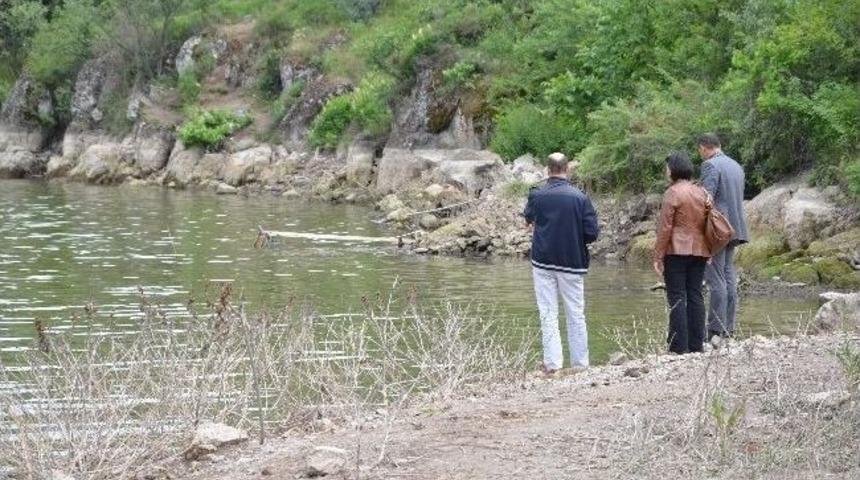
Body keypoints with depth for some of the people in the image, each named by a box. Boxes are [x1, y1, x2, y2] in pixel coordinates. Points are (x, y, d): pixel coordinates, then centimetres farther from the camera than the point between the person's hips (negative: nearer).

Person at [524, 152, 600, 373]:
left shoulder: (536, 196, -5)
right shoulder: (579, 197, -8)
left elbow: (528, 218, 15)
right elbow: (592, 233, -8)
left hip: (543, 262, 0)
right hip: (572, 263, 0)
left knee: (548, 314, 4)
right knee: (576, 314, 9)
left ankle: (552, 363, -3)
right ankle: (580, 363, 11)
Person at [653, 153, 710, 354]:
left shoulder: (673, 192, -10)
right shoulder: (702, 192, 11)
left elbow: (665, 227, -12)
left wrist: (658, 256, -8)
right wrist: (708, 253, 22)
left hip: (677, 251, -6)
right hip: (699, 251, 6)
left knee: (677, 297, -4)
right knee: (695, 296, 9)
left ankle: (679, 346, -7)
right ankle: (696, 345, 10)